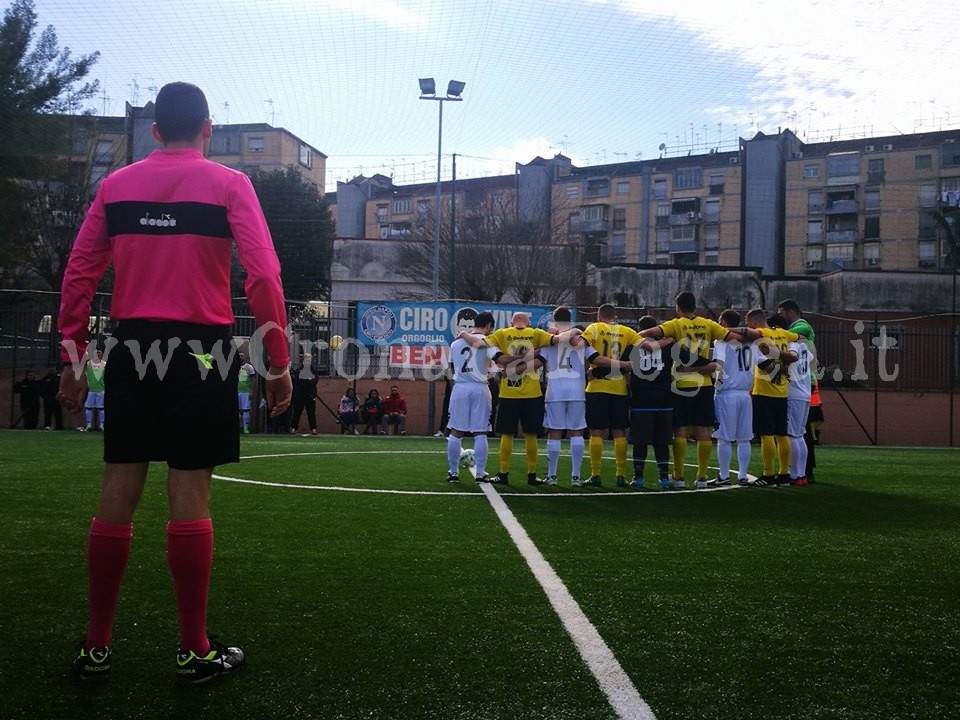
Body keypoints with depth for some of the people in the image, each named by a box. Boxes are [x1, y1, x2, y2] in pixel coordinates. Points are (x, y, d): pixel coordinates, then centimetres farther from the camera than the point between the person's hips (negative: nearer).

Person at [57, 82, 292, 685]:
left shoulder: (116, 185, 10)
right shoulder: (228, 184, -1)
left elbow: (78, 277, 7)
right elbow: (263, 277, -10)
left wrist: (73, 359, 12)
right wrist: (278, 364, -6)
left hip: (133, 344, 4)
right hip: (202, 347, -3)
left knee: (120, 488, 7)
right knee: (189, 490, -1)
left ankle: (97, 647, 15)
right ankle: (195, 651, 8)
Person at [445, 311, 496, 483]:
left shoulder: (456, 343, 13)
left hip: (459, 388, 3)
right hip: (479, 388, -3)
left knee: (456, 432, 8)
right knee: (480, 433, 3)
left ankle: (453, 472, 11)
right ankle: (480, 473, 5)